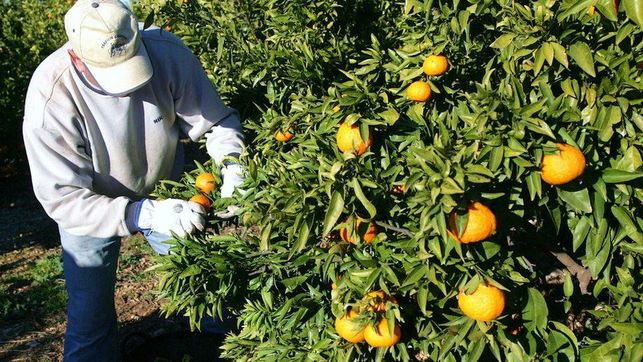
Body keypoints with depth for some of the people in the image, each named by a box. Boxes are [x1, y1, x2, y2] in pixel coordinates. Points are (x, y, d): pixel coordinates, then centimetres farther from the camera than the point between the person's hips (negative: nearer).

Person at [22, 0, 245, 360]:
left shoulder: (166, 51, -28)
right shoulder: (50, 99, -33)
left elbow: (215, 118, -15)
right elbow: (62, 197, -29)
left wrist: (232, 167, -33)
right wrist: (143, 215, -41)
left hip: (166, 187, 2)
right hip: (91, 205, -2)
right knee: (91, 319, 2)